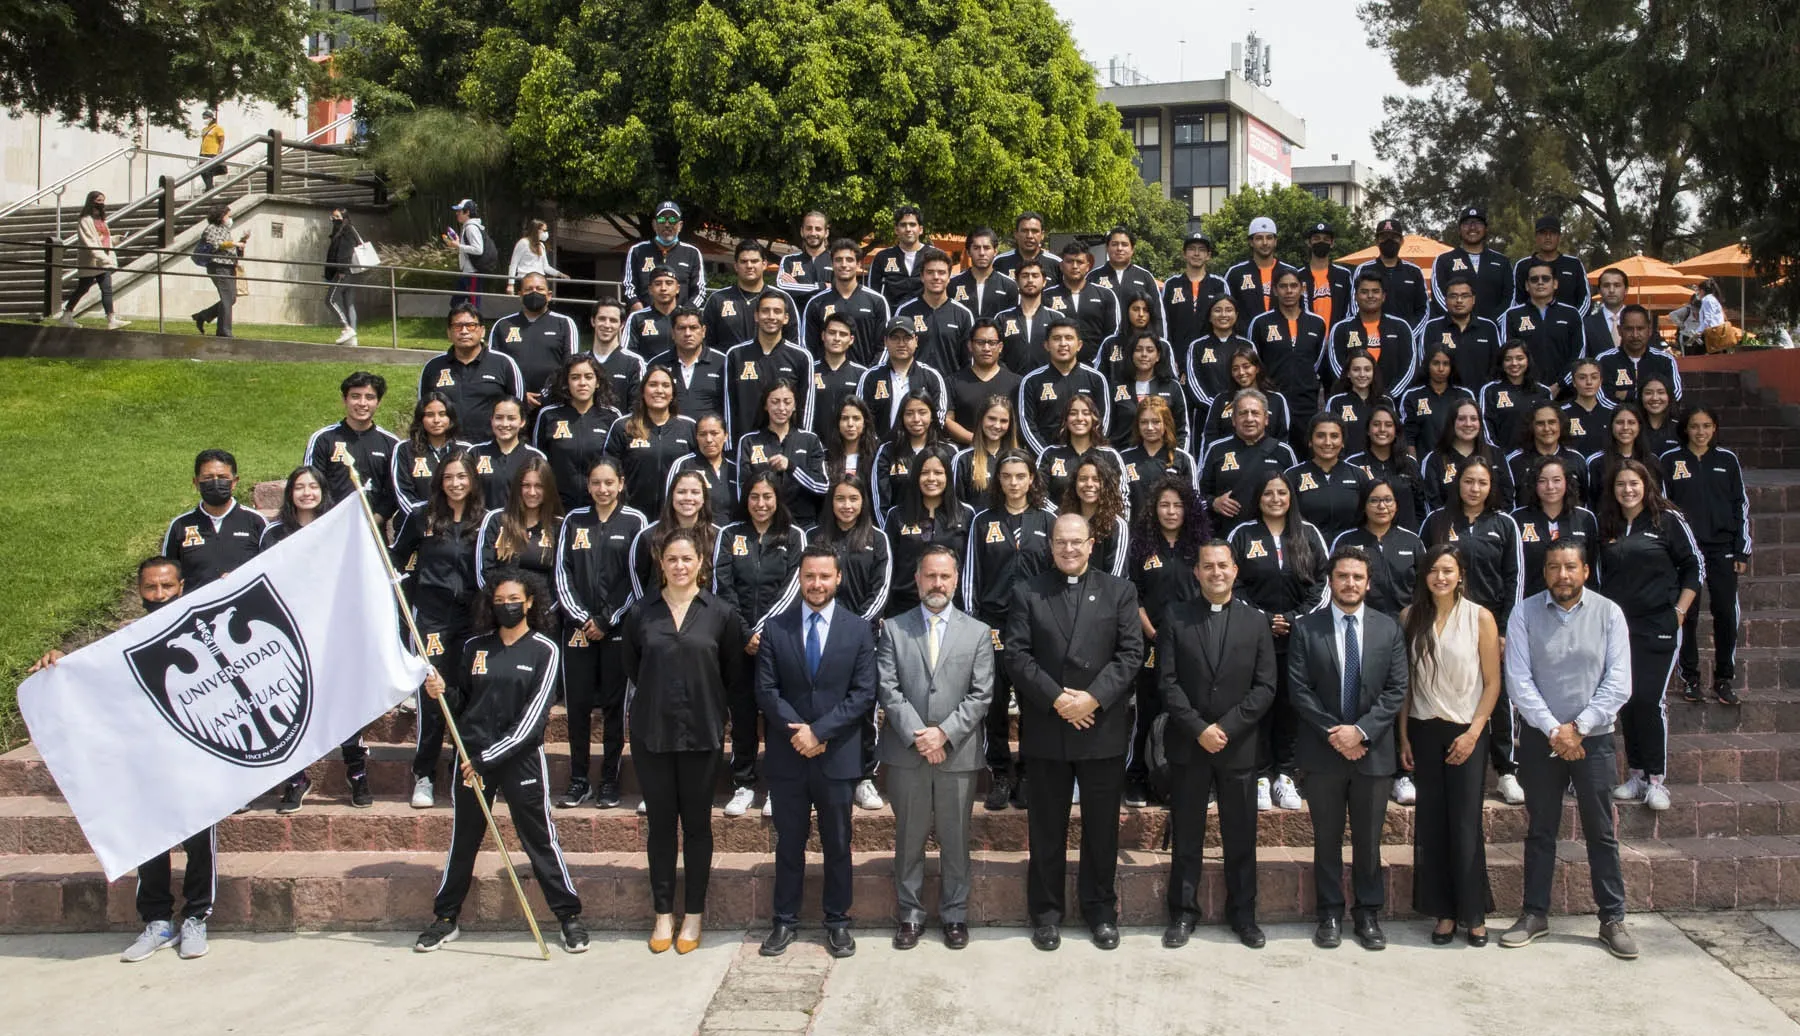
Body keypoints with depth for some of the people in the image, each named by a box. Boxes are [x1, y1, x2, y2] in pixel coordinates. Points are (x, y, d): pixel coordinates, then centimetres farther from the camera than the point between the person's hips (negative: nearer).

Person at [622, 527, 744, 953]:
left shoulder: (720, 614, -2)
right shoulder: (641, 613, 1)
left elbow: (732, 670, 8)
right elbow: (628, 663, 15)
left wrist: (703, 698, 8)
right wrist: (657, 694, 11)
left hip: (701, 732, -1)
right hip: (652, 731, 1)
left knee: (697, 824, 7)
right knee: (660, 823, 8)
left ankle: (693, 915, 17)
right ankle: (663, 914, 18)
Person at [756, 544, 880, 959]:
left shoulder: (859, 630, 1)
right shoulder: (775, 628, 3)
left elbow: (863, 694, -5)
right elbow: (766, 690, -2)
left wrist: (820, 731, -14)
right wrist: (797, 731, -14)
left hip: (837, 755, -1)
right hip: (787, 755, 1)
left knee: (837, 844, 9)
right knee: (789, 843, 10)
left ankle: (837, 922, 21)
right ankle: (785, 921, 21)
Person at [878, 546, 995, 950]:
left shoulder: (978, 632, 5)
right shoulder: (893, 629, 4)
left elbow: (981, 695, -2)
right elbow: (888, 689, -3)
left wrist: (944, 733, -12)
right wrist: (917, 735, -13)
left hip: (958, 754, 0)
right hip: (906, 753, 0)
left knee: (955, 840, 8)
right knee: (908, 840, 8)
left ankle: (954, 914, 21)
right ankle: (911, 915, 20)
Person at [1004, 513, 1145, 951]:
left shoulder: (1119, 591, 6)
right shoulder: (1027, 593, 5)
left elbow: (1131, 653, -2)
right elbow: (1016, 654, -4)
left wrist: (1094, 697, -14)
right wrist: (1056, 698, -14)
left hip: (1103, 728, 0)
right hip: (1045, 729, 0)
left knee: (1102, 825, 9)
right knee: (1047, 827, 8)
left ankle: (1100, 910, 23)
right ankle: (1046, 912, 19)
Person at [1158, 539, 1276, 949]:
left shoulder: (1255, 621, 4)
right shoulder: (1175, 618, 2)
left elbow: (1265, 687, -1)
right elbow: (1167, 682, -4)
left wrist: (1225, 728, -11)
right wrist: (1199, 729, -13)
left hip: (1238, 746, 1)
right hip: (1187, 744, -1)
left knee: (1241, 837, 8)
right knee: (1186, 836, 7)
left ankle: (1243, 913, 21)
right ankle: (1183, 913, 17)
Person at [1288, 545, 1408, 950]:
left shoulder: (1388, 629, 5)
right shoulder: (1306, 627, 0)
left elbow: (1396, 690, -1)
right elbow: (1299, 689, -4)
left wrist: (1361, 730, -13)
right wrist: (1332, 732, -13)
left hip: (1373, 750, 1)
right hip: (1322, 750, -1)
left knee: (1368, 839, 9)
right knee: (1327, 838, 8)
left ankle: (1368, 913, 20)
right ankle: (1330, 913, 17)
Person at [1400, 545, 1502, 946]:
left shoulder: (1480, 618, -4)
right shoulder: (1411, 618, 3)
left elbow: (1492, 683, -3)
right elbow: (1404, 682, 6)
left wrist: (1473, 733, -10)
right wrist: (1403, 736, 2)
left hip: (1466, 732, -2)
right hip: (1423, 731, 2)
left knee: (1465, 824, -2)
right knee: (1431, 823, 4)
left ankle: (1473, 913, 11)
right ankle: (1444, 911, 14)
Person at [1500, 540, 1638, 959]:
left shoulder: (1609, 614, -2)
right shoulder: (1524, 615, -3)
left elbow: (1618, 683, -6)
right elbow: (1518, 681, -7)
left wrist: (1577, 728, -12)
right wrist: (1553, 729, -13)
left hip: (1594, 737, 0)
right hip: (1539, 737, 0)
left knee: (1601, 832, 5)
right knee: (1540, 830, 9)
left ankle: (1612, 919, 15)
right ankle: (1535, 914, 18)